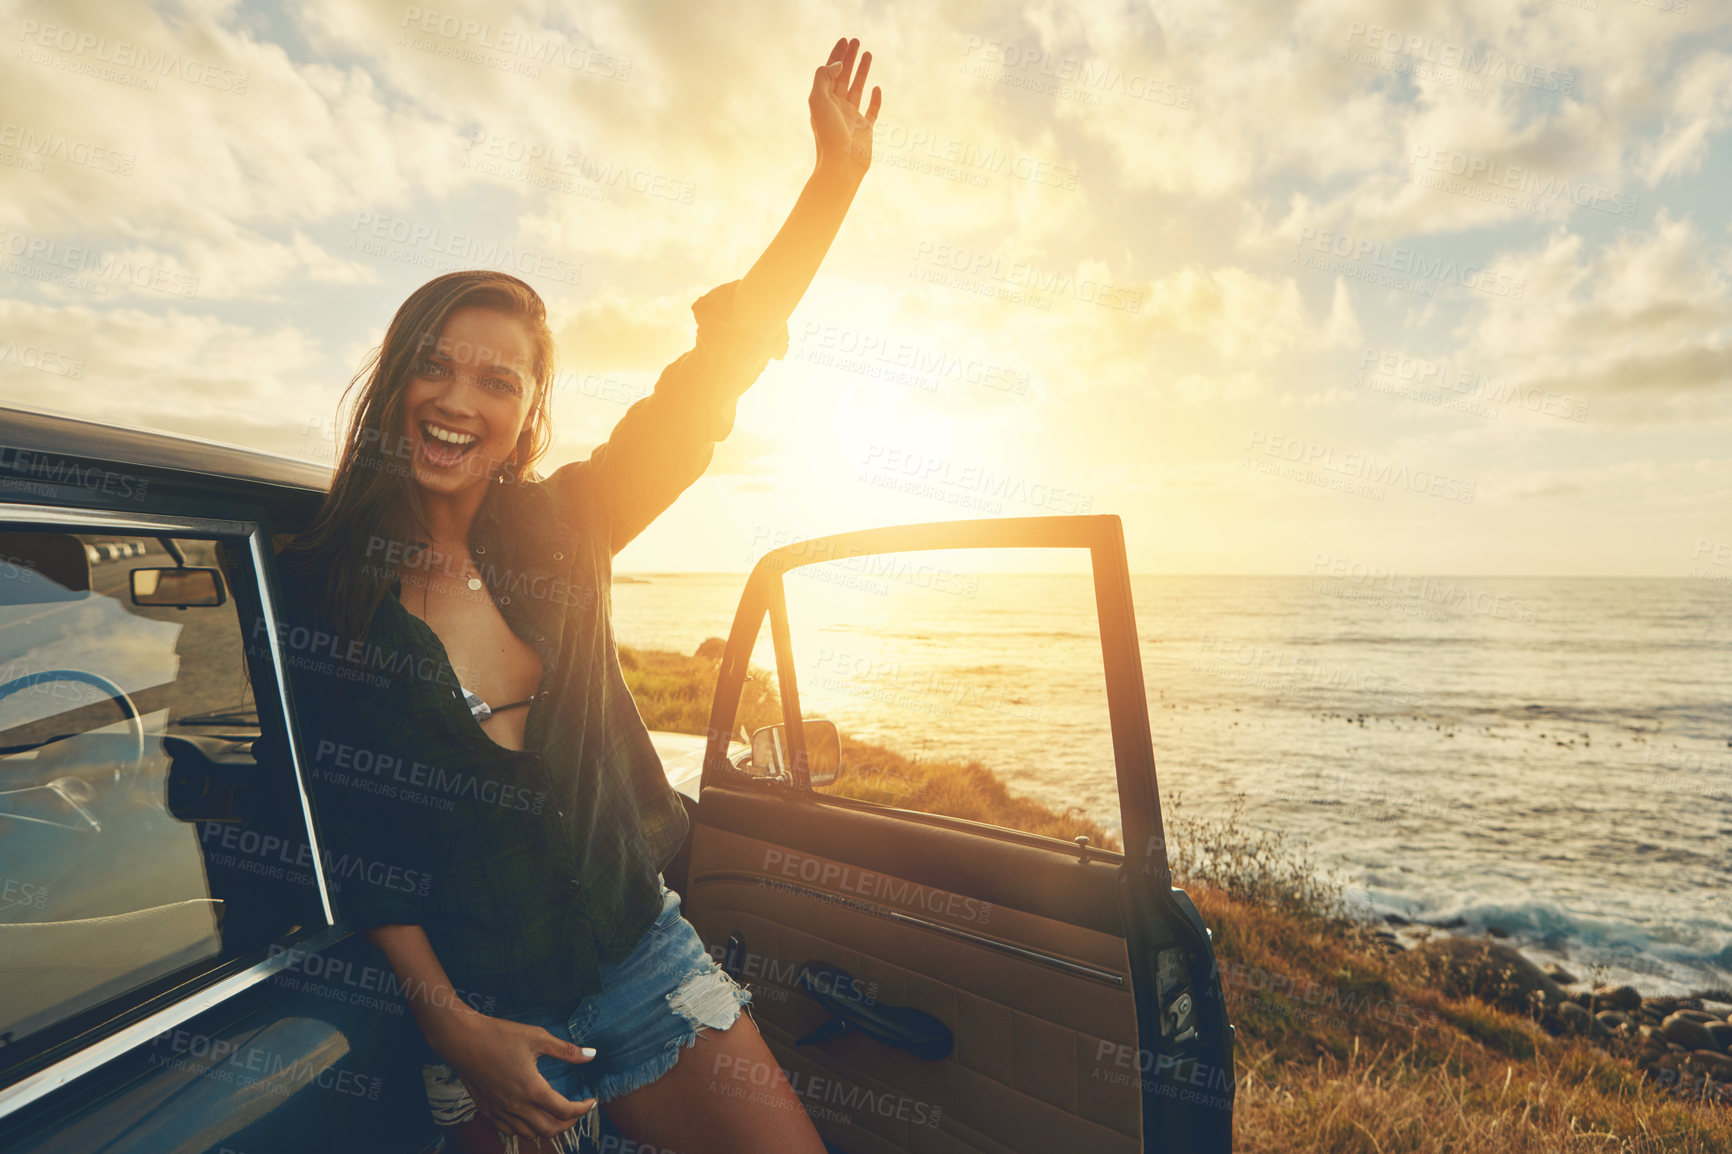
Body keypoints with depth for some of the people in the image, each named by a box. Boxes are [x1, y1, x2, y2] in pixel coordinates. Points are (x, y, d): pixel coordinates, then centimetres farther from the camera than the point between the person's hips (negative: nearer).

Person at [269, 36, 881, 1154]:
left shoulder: (560, 534, -4)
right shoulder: (311, 585, -7)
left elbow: (717, 365, -6)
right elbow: (347, 842, -7)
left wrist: (840, 170, -5)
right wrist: (453, 1026, -10)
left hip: (644, 959, 2)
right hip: (473, 1011, -1)